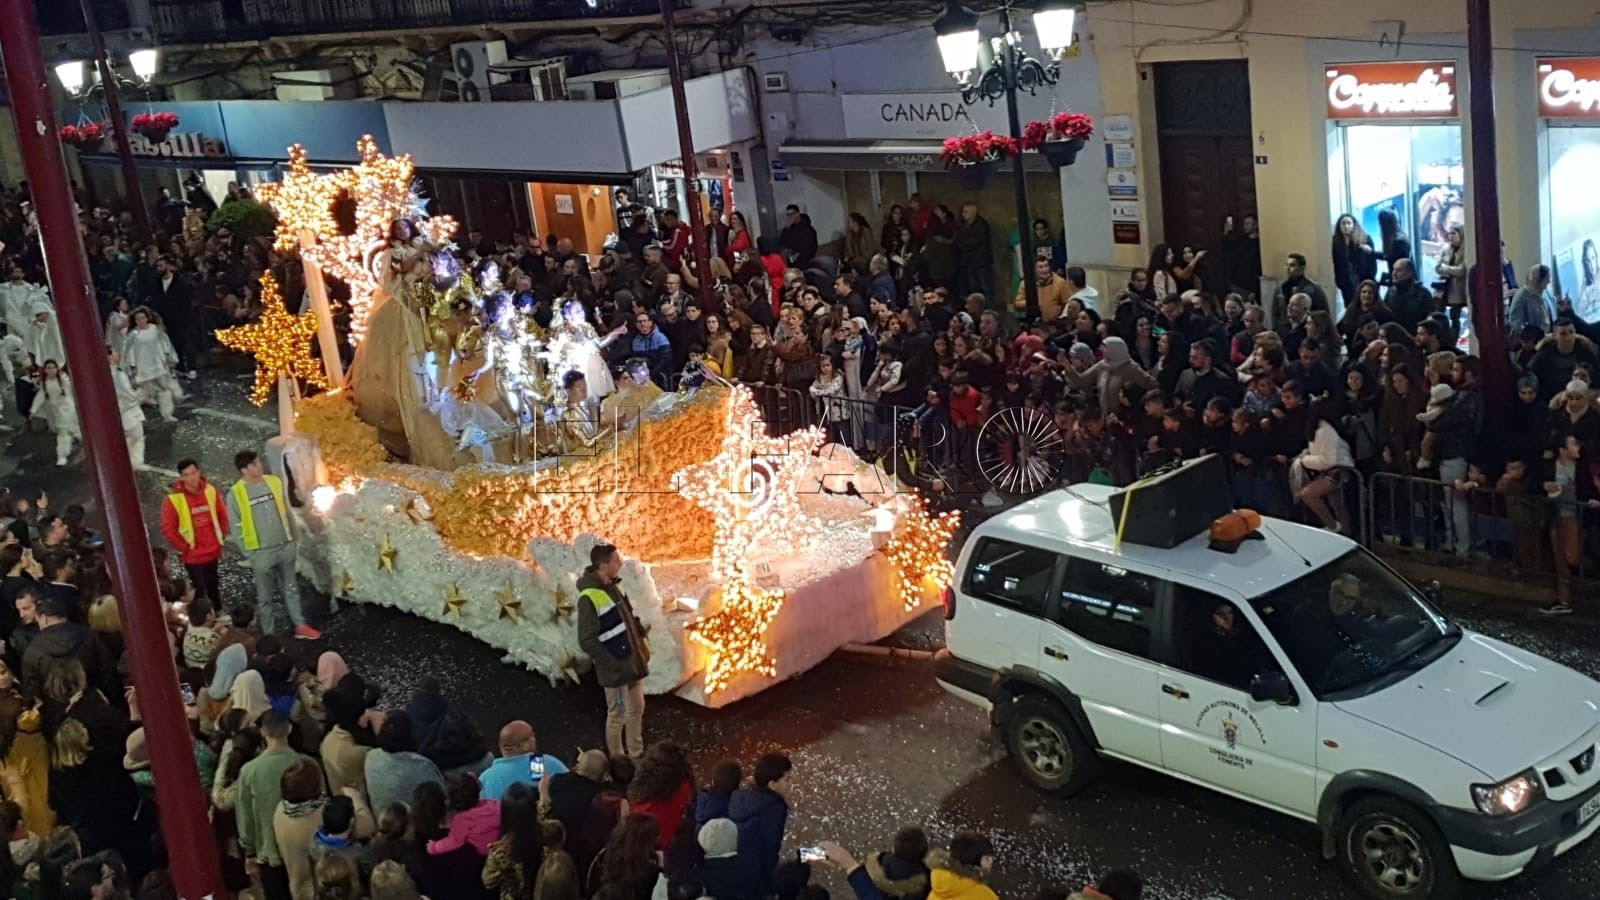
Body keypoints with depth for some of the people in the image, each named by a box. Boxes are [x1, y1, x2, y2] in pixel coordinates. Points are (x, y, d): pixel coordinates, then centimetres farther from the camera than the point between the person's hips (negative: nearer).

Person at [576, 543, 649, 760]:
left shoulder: (613, 586, 3)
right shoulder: (590, 598, -23)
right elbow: (587, 641, -22)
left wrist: (643, 647, 10)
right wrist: (614, 665, -21)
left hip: (632, 661, 8)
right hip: (616, 668, -8)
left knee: (637, 709, 19)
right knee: (617, 715, 5)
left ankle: (636, 754, 34)